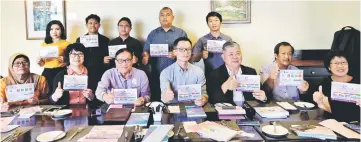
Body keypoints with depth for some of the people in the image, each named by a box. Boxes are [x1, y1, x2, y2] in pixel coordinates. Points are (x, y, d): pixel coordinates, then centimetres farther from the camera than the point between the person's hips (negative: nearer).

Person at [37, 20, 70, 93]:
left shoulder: (66, 43, 3)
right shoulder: (44, 44, 15)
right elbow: (42, 64, 20)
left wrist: (65, 60, -17)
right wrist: (39, 61, 0)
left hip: (60, 72, -3)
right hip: (47, 73, 4)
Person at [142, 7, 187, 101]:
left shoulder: (181, 33, 6)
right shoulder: (153, 34, 11)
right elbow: (146, 52, 7)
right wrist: (145, 57, -16)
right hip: (157, 75, 1)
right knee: (156, 101, 5)